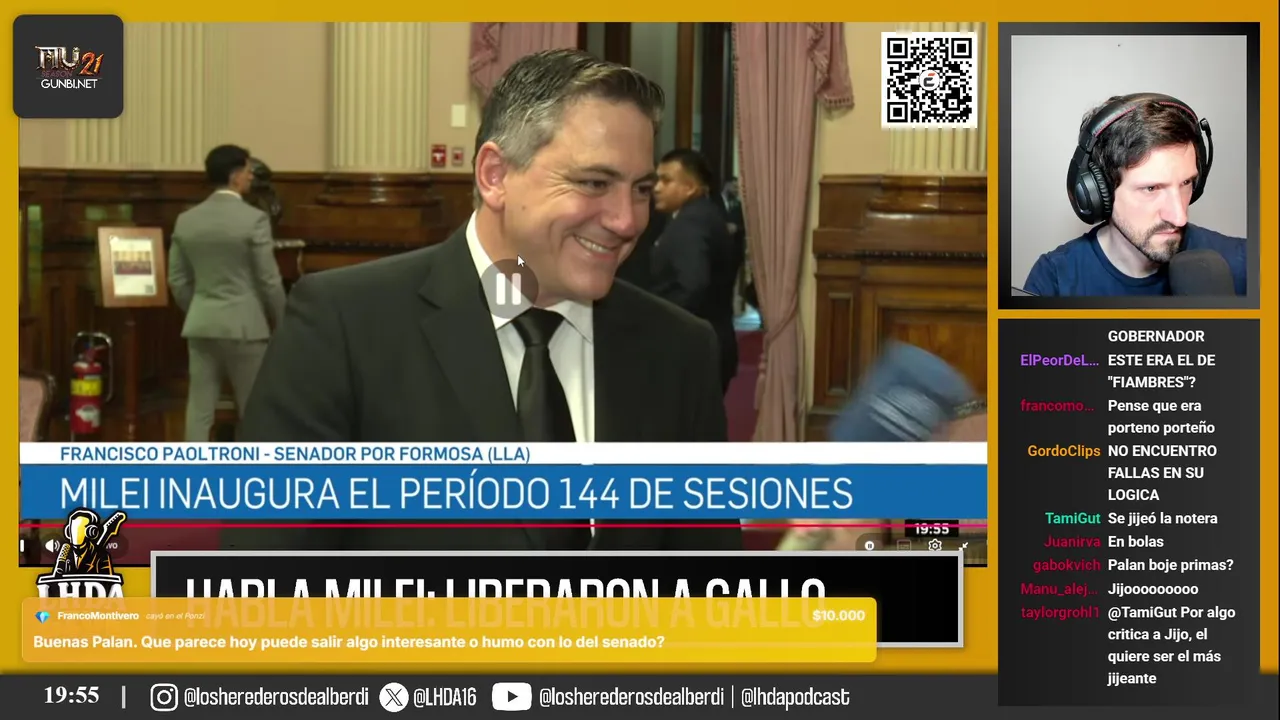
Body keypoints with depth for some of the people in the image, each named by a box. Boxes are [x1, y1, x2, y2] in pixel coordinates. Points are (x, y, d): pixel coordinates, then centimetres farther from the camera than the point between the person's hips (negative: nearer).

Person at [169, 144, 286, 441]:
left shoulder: (186, 220, 5)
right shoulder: (254, 219, -12)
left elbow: (178, 281, 9)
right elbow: (269, 281, -9)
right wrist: (280, 321, 5)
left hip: (201, 325, 5)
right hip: (244, 325, -5)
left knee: (199, 409, 4)